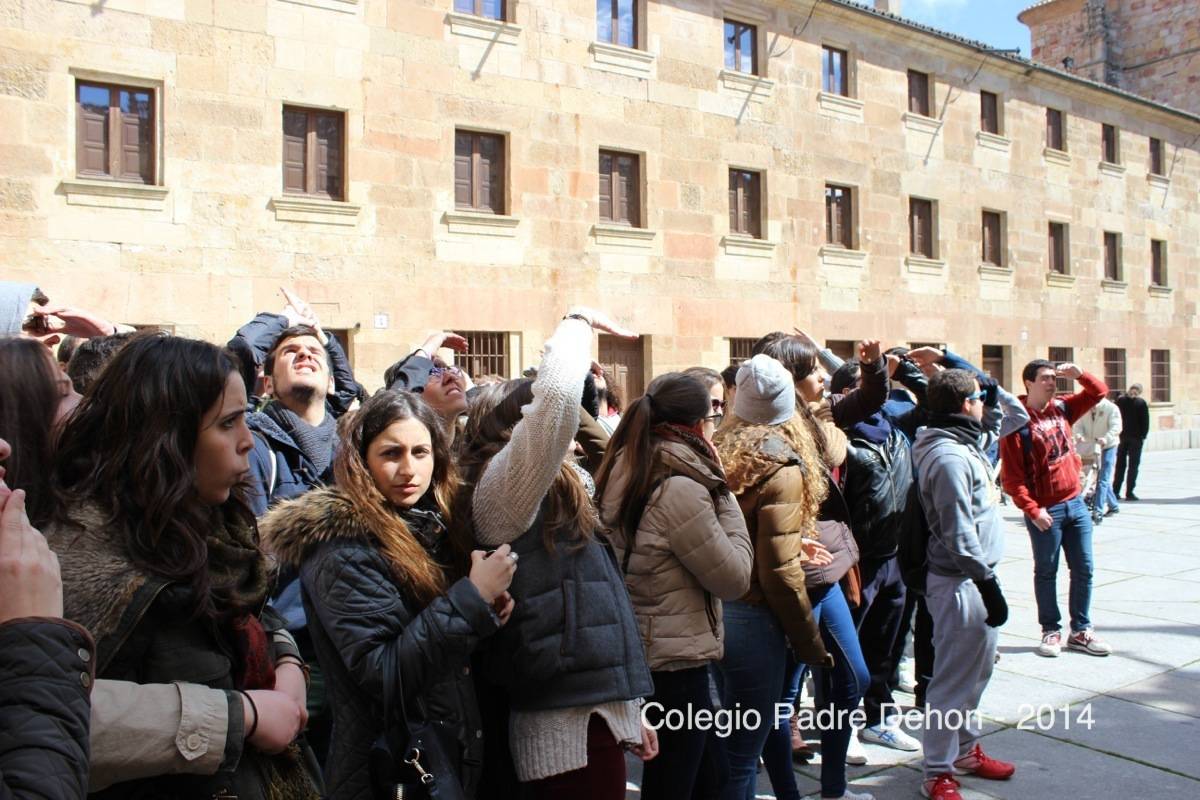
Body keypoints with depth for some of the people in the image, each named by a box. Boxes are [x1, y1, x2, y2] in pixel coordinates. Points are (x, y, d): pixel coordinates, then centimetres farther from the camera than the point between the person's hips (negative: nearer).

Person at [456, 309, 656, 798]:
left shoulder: (544, 505, 17)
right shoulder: (500, 492, -12)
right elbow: (557, 398, -27)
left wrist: (624, 712, 24)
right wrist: (578, 322, -10)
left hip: (588, 721, 10)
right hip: (571, 734, -10)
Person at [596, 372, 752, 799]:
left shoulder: (624, 473, 3)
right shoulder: (680, 488, -22)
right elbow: (734, 579, -14)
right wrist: (722, 491, -8)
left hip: (642, 655, 9)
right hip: (674, 664, -9)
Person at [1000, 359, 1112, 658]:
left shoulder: (1062, 408, 5)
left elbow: (1099, 392, 17)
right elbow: (1011, 477, -14)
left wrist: (1079, 374, -3)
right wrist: (1032, 510, -18)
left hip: (1075, 503, 6)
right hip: (1045, 511, -6)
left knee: (1083, 570, 10)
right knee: (1046, 572, 6)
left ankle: (1080, 631, 22)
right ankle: (1051, 631, 18)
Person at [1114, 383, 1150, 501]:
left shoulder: (1119, 400, -1)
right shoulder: (1141, 403, -6)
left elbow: (1114, 418, 1)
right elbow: (1145, 421, -4)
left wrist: (1116, 433, 3)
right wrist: (1143, 436, 2)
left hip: (1121, 437, 3)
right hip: (1135, 438, -3)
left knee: (1120, 464, 10)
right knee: (1133, 465, 1)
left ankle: (1115, 491, 11)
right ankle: (1129, 492, -2)